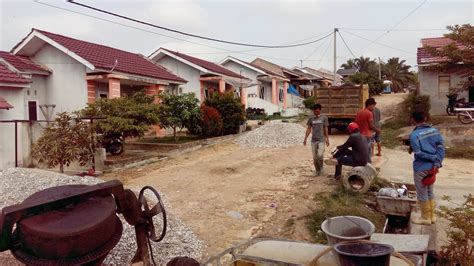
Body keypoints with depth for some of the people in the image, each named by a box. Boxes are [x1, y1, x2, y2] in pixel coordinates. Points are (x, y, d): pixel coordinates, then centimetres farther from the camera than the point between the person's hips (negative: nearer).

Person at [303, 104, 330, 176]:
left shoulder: (324, 118, -2)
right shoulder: (311, 118, 4)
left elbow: (326, 129, 0)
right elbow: (308, 129, 6)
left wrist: (327, 139, -2)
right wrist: (305, 139, 1)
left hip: (321, 140, -3)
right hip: (313, 140, 3)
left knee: (319, 155, -14)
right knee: (315, 157, 6)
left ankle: (321, 166, 15)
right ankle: (317, 170, 22)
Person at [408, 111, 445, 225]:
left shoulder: (414, 135, -17)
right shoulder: (434, 130, 2)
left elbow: (418, 153, -21)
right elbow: (441, 146, -4)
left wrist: (434, 158, -8)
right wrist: (437, 163, -9)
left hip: (421, 168, -7)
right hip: (432, 167, 7)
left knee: (422, 194, 8)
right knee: (430, 192, 21)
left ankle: (425, 218, 19)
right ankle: (432, 216, 30)